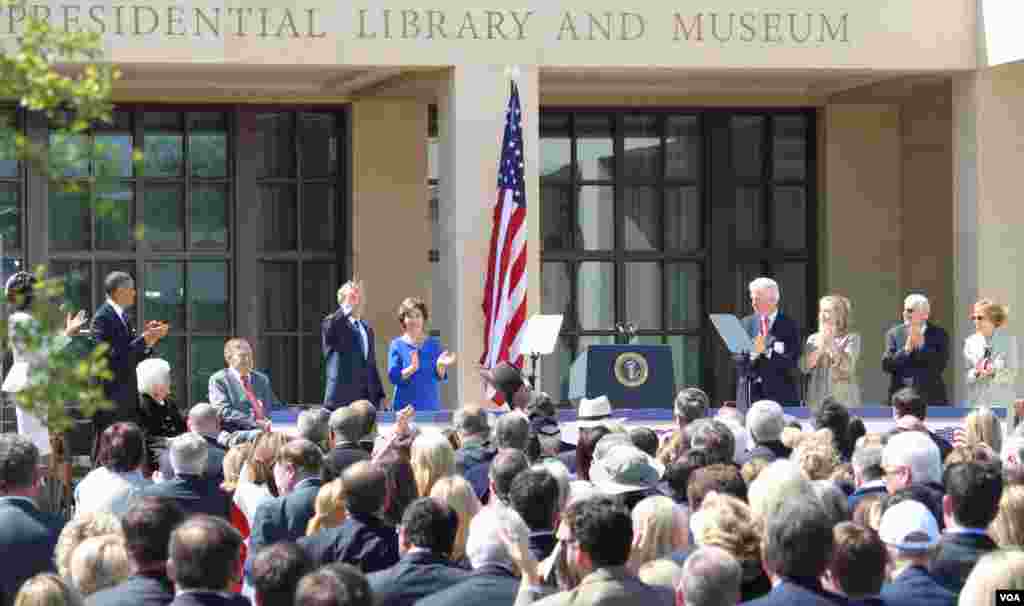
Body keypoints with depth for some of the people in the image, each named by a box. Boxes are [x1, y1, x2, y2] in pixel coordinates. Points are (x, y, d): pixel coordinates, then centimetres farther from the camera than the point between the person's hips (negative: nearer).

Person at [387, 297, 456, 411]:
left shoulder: (434, 343, 7)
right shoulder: (397, 345, 2)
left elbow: (441, 376, 1)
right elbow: (393, 376, -7)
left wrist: (441, 365, -21)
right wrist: (412, 368, -24)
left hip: (431, 406, 2)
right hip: (405, 406, -2)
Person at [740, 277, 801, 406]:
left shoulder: (789, 325, -1)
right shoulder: (747, 323, 9)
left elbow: (792, 362, -9)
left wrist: (766, 351, -20)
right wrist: (752, 354, -16)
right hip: (751, 392, 2)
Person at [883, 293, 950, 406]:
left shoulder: (939, 334, 3)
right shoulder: (894, 333, 7)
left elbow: (940, 365, -7)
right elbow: (886, 365, -1)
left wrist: (922, 345, -12)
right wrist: (906, 349, -14)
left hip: (931, 398, -1)